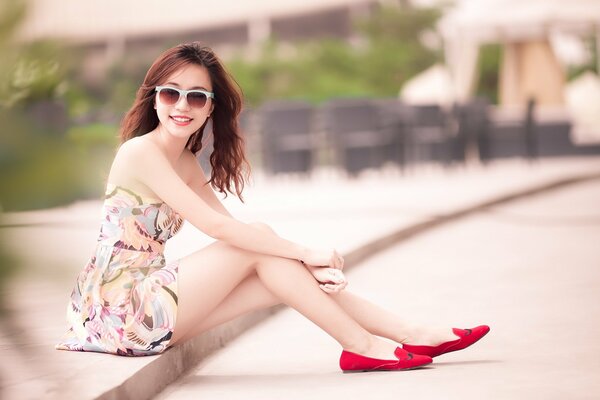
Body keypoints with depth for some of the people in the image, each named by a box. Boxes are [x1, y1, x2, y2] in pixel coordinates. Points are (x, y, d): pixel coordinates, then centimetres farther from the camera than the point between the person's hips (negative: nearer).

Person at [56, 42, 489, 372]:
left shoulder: (186, 162, 13)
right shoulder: (141, 152, -15)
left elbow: (230, 227, 3)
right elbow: (215, 225, -21)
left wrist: (307, 267, -13)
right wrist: (304, 254, -16)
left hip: (144, 301, 8)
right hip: (121, 305, -8)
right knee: (258, 245, -15)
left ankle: (411, 334, 0)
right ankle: (362, 347, -10)